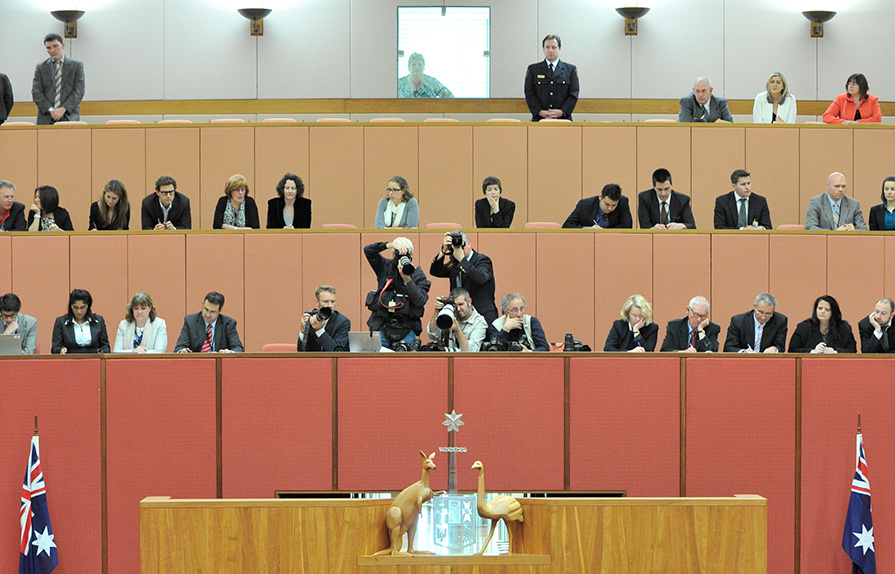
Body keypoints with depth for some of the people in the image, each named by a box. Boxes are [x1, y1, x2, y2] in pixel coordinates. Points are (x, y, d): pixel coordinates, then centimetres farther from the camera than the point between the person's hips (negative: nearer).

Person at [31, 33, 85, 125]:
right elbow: (36, 93, 5)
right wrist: (50, 110, -10)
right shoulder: (41, 68, 13)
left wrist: (63, 109, -11)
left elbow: (79, 91, 1)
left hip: (69, 117, -1)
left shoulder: (76, 65, 9)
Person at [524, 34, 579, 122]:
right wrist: (540, 112, -10)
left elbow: (574, 94, 4)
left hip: (563, 119, 0)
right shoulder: (533, 69, 12)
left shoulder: (570, 69, 11)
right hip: (539, 120, 0)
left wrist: (562, 112, -10)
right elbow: (529, 94, 5)